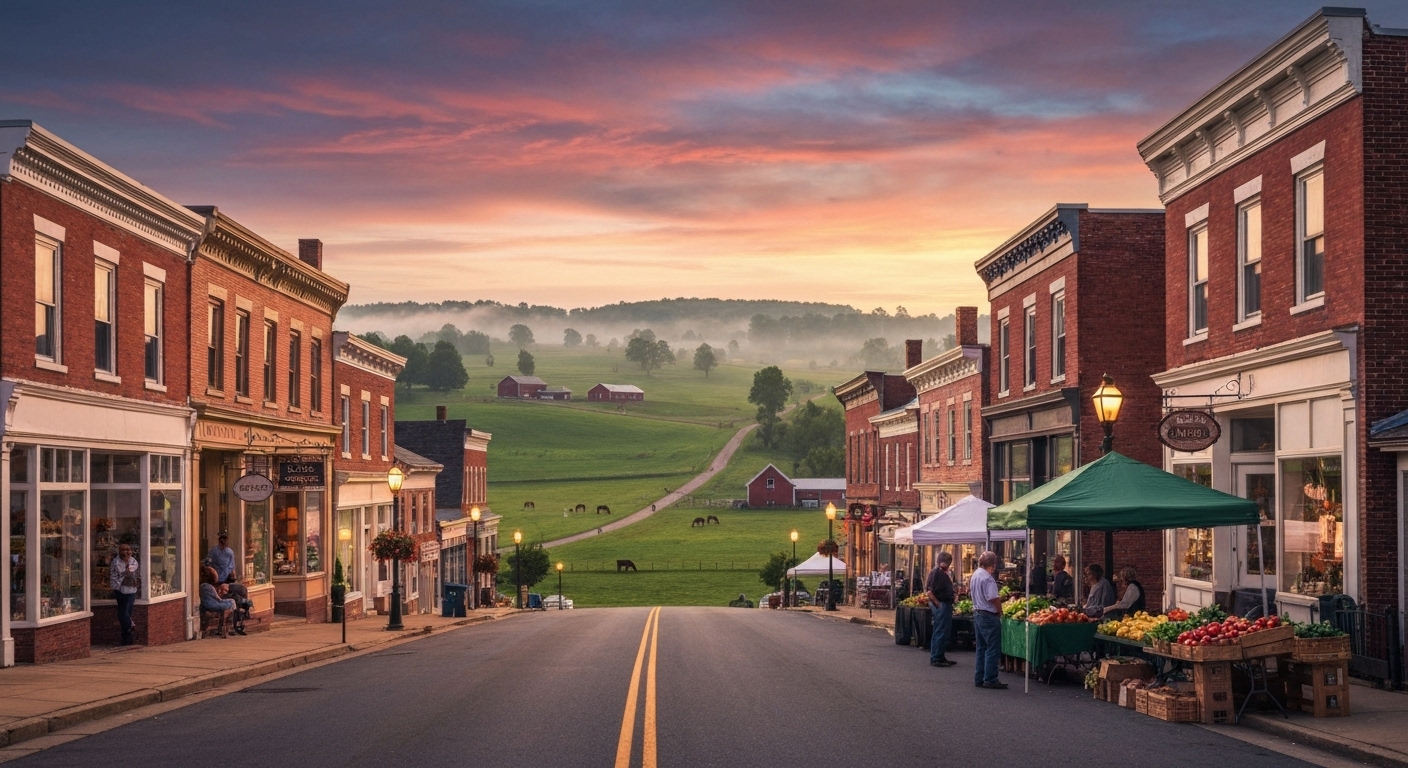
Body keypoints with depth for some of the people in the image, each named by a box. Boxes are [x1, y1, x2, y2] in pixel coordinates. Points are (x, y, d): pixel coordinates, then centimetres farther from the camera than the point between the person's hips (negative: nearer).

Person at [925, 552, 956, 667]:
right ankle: (935, 659, -2)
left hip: (946, 605, 10)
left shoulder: (944, 573, 15)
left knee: (944, 633, 15)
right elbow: (929, 591, -21)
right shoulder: (935, 573, -15)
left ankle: (940, 657, 22)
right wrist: (938, 604, -18)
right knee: (940, 633, -6)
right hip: (940, 605, -10)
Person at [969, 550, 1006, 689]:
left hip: (977, 614, 10)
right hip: (989, 615, -10)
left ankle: (979, 678, 17)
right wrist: (1000, 611, -7)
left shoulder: (975, 575, 11)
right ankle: (990, 679, -5)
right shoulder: (988, 578, -19)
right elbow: (993, 599, -22)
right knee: (993, 648, -5)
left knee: (982, 647, 15)